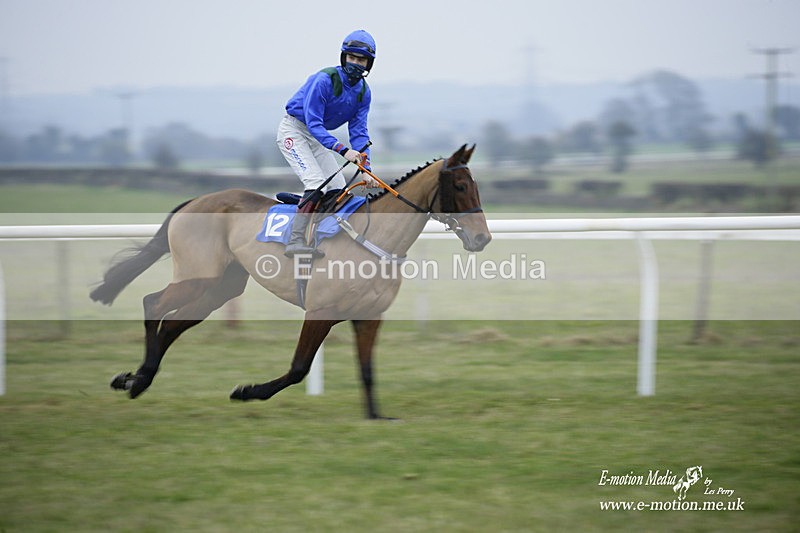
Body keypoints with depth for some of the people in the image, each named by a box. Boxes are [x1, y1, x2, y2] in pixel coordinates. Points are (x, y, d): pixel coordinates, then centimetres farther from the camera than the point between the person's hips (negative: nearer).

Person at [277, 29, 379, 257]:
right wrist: (342, 149, -41)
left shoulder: (363, 93, -4)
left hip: (317, 136, 8)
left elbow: (358, 131, -5)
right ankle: (295, 241, -28)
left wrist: (365, 168, -19)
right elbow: (313, 123, -30)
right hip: (294, 131, -8)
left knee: (339, 189, 2)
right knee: (316, 184, -24)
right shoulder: (324, 80, -26)